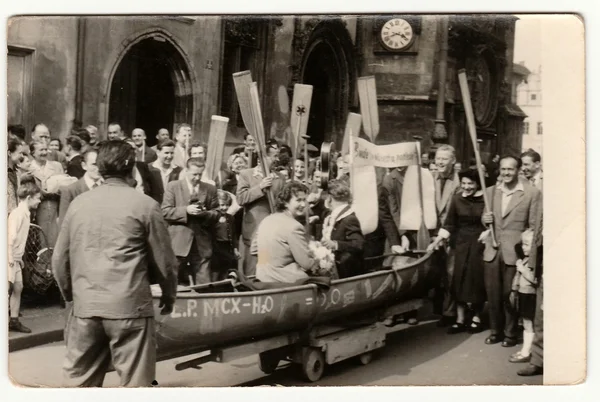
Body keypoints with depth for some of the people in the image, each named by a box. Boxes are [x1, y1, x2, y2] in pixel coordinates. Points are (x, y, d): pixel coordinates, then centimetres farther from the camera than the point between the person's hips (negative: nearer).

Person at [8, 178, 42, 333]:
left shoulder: (25, 213, 11)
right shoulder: (17, 213, -17)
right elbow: (11, 236, -23)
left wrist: (19, 257, 15)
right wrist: (10, 258, -26)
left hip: (16, 258, 9)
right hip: (10, 258, -9)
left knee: (18, 287, 10)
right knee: (8, 287, -9)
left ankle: (14, 320, 15)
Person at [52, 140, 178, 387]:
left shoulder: (78, 203, 7)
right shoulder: (144, 205, -4)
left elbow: (59, 259, 11)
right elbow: (164, 260, 0)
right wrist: (169, 295, 17)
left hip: (84, 307, 4)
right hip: (129, 306, -4)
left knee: (78, 383, 12)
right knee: (134, 383, 1)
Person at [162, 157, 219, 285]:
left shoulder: (210, 189, 11)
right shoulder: (173, 186, 4)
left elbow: (216, 214, 11)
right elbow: (165, 211, -3)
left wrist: (206, 213, -11)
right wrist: (186, 210, -17)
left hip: (202, 244, 2)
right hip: (178, 243, -2)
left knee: (204, 285, 1)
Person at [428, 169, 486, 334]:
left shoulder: (485, 199, -8)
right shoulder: (457, 199, 0)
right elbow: (449, 224, 3)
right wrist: (437, 241, -2)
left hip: (480, 244, -3)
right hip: (461, 243, 3)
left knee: (477, 279, 4)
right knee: (459, 280, 3)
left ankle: (476, 318, 19)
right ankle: (460, 320, 10)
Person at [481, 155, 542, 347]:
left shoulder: (532, 193, -6)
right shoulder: (491, 191, 9)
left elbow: (534, 226, -5)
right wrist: (485, 219, -5)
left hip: (514, 252, -4)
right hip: (492, 251, 4)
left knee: (509, 296, 3)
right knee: (493, 295, 10)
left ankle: (510, 334, 19)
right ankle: (495, 331, 25)